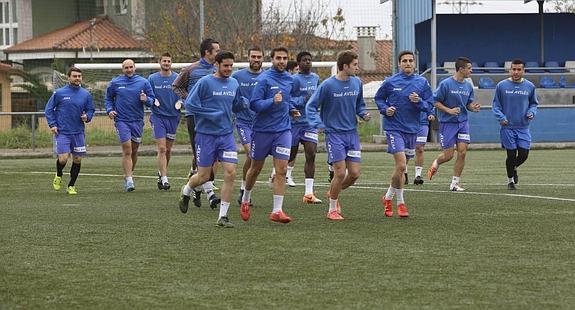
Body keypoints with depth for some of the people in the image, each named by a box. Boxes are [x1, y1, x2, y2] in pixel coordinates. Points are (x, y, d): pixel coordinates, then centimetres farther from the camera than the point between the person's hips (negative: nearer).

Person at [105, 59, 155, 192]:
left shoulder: (143, 82, 4)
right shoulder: (115, 82, 4)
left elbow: (152, 100, 6)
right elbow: (108, 98, 16)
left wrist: (146, 99, -15)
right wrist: (109, 110, 0)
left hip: (137, 121, 2)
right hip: (121, 120, -2)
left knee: (134, 151, 11)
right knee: (127, 151, -12)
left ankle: (129, 175, 29)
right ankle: (129, 180, -12)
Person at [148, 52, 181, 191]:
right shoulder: (152, 78, 2)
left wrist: (180, 102, -13)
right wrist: (152, 100, -15)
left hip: (173, 117, 2)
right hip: (158, 116, -2)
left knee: (168, 149, 11)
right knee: (162, 148, -11)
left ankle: (161, 173, 31)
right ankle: (164, 179, -11)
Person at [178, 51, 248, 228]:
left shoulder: (234, 84, 9)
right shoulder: (205, 82, -9)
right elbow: (189, 104, -11)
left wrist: (244, 102, -1)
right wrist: (212, 114, -16)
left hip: (226, 135, 4)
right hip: (206, 135, -4)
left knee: (230, 173, -10)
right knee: (204, 176, 3)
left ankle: (222, 216, -3)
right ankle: (186, 191, 38)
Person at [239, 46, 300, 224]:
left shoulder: (289, 79, 8)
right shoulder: (264, 79, -12)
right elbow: (254, 104, -17)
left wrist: (291, 109, 9)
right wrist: (272, 101, -30)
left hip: (283, 130, 4)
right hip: (262, 130, -4)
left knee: (281, 171, -7)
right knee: (255, 169, 11)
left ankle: (277, 211, -7)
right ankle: (245, 201, 34)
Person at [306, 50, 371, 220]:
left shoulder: (357, 83, 3)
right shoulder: (328, 85, -11)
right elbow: (311, 106, -6)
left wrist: (363, 114, -3)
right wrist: (318, 124, -21)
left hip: (352, 133, 5)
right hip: (334, 134, -5)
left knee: (354, 173, 1)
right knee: (340, 173, -9)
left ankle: (333, 193, 30)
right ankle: (332, 210, 9)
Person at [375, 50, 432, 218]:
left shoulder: (422, 82, 3)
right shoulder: (390, 82, -3)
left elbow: (430, 104, 5)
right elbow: (378, 98, 11)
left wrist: (419, 101, -15)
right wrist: (385, 109, -7)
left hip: (412, 129, 4)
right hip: (394, 127, -4)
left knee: (401, 167, 12)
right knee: (401, 165, -16)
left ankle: (388, 197, 32)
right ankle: (400, 203, -2)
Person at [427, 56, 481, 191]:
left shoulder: (468, 86, 7)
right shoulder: (446, 84, -11)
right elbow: (435, 102, -9)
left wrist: (473, 107, -7)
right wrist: (449, 110, -20)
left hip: (462, 122, 5)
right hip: (447, 123, -5)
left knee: (462, 152, -5)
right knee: (448, 155, -2)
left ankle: (455, 183, 4)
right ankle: (436, 163, 33)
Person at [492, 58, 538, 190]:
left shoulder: (529, 86, 4)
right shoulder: (502, 86, -2)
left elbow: (533, 103, 16)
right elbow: (496, 105, 4)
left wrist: (532, 112, -5)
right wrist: (501, 117, -12)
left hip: (523, 127, 2)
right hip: (508, 127, -2)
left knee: (524, 154, -4)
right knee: (511, 155, -1)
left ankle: (514, 168, 30)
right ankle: (510, 180, 21)